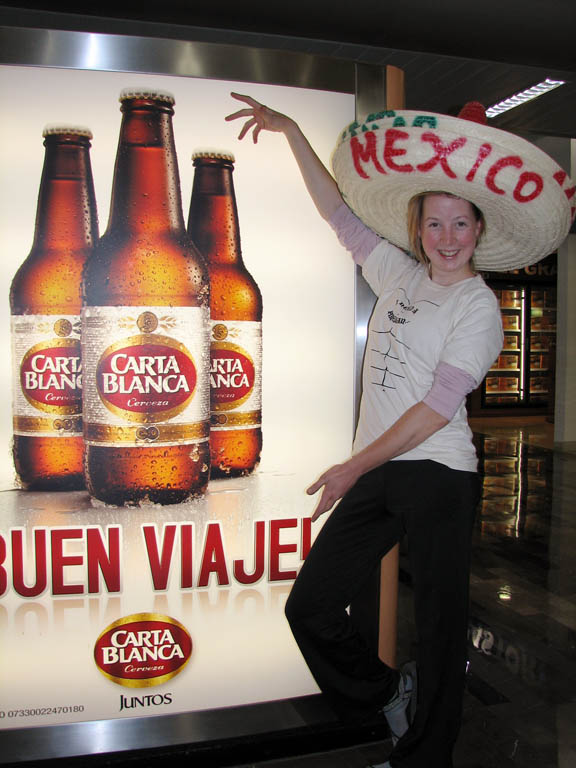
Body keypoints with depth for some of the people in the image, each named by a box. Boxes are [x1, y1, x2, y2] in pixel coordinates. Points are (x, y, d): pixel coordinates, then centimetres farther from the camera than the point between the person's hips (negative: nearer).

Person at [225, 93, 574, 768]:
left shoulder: (478, 306, -2)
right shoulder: (400, 275, 14)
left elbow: (438, 406, -12)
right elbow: (338, 210, 20)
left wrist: (354, 467, -15)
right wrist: (289, 129, 20)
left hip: (437, 477, -5)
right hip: (376, 474, 6)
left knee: (439, 627, 3)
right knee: (309, 607, 5)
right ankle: (386, 694, 29)